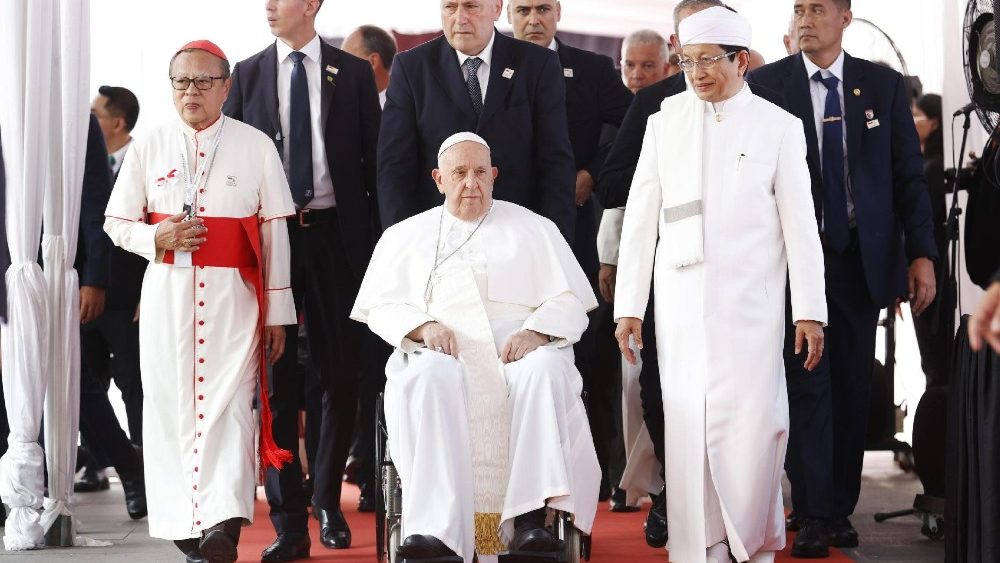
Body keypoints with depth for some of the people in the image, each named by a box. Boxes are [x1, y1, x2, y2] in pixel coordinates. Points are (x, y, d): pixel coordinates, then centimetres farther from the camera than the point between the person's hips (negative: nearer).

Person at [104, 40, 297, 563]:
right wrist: (156, 237, -10)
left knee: (228, 402, -11)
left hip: (233, 294, -2)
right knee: (169, 404, 1)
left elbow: (274, 231, 4)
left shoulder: (256, 146, 3)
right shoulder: (148, 148, 8)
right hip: (167, 291, 2)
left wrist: (277, 310, 3)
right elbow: (116, 222, 12)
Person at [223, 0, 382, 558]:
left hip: (336, 234, 0)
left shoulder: (353, 73, 4)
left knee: (342, 374, 6)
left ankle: (327, 498, 24)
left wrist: (378, 239, -3)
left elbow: (373, 159, 3)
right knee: (277, 377, 0)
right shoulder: (247, 74, 7)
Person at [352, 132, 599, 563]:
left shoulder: (533, 229, 20)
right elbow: (381, 308, 12)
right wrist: (423, 327, -9)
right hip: (443, 353, 0)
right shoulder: (405, 237, 23)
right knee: (428, 379, -37)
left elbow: (570, 302, 10)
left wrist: (537, 332, -12)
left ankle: (530, 517, -43)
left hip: (519, 350, 0)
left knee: (546, 371, -36)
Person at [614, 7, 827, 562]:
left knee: (753, 425, -8)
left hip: (751, 303, -2)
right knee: (688, 426, -1)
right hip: (681, 303, 2)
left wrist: (810, 311, -2)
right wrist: (628, 306, 5)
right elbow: (640, 220, 9)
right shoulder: (665, 122, 9)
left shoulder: (778, 126, 4)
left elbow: (800, 224, 2)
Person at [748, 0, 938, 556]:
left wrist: (922, 253, -3)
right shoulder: (767, 84, -1)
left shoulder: (884, 85, 5)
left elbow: (909, 174, 4)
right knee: (807, 384, -4)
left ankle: (840, 508, 16)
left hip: (864, 256, 2)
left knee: (854, 386, 6)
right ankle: (813, 515, 1)